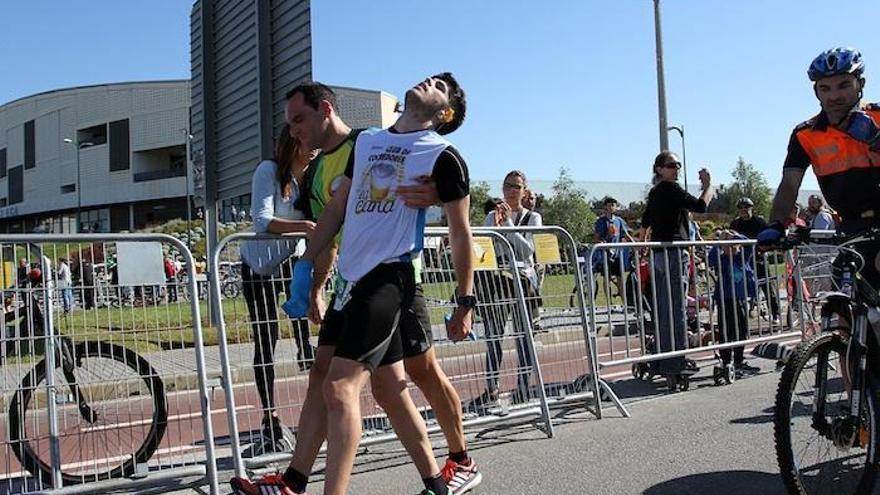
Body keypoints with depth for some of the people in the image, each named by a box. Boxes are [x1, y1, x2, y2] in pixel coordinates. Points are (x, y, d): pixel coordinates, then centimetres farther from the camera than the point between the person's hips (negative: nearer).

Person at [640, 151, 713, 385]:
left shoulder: (654, 192, 18)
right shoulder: (671, 189, -8)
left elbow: (644, 225, 27)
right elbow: (700, 206, -15)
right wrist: (708, 185, 1)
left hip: (658, 254, 9)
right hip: (673, 253, -9)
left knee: (662, 310, 11)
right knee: (676, 310, -9)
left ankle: (661, 363, 17)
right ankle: (675, 367, -9)